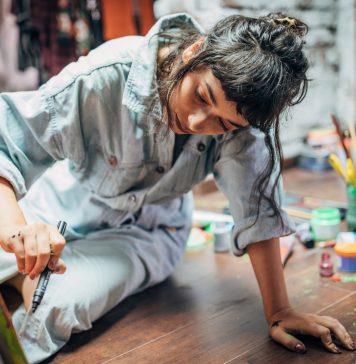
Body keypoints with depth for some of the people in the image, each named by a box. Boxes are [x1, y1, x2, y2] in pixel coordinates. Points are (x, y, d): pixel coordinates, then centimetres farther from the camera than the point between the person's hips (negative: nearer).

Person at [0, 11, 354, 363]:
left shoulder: (242, 117, -25)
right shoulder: (109, 75, -31)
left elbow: (256, 210, -21)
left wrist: (279, 312, -22)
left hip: (145, 231, 0)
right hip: (58, 213, 1)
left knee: (57, 306, -26)